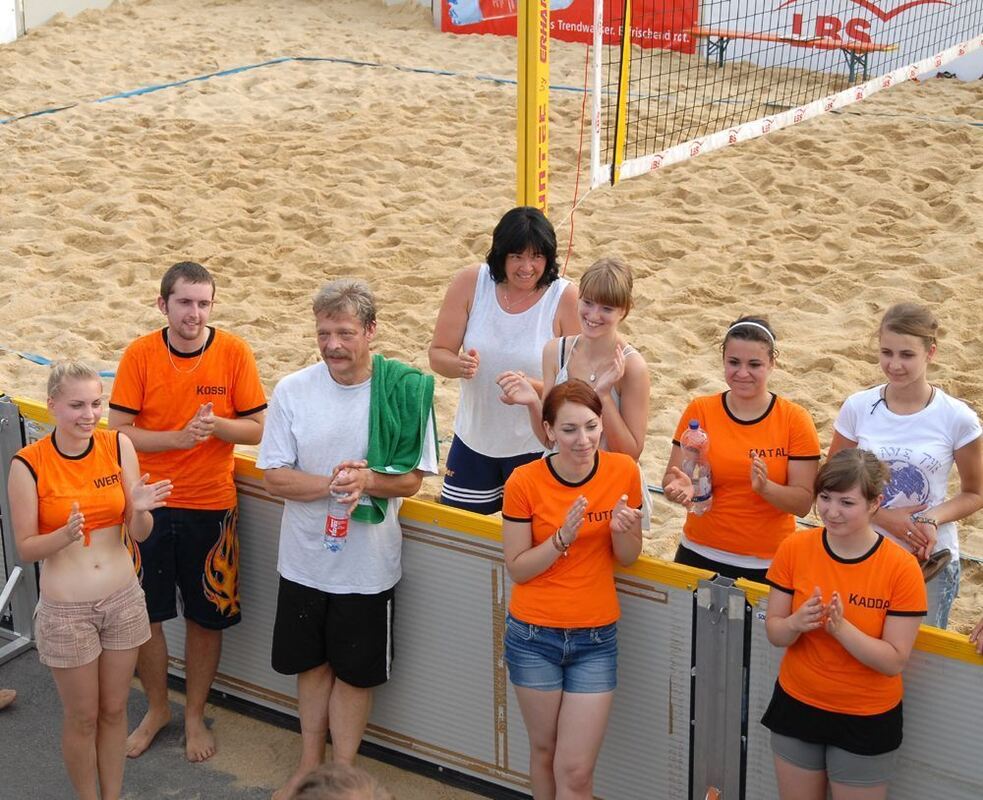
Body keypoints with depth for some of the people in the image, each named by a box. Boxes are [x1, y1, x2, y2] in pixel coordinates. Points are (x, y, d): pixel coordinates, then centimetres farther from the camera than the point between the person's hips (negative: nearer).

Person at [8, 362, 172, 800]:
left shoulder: (119, 446, -8)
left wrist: (141, 508, -27)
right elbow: (25, 548, -10)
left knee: (114, 710, 17)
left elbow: (139, 533, -4)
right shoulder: (28, 465, -16)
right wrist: (65, 535, -29)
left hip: (123, 599, 3)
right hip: (65, 611, -3)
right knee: (82, 718, 12)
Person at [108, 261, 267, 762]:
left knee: (206, 617, 10)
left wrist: (217, 426, -23)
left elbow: (258, 429, -4)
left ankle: (195, 714, 31)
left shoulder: (234, 353, -9)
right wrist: (178, 438, -23)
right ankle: (156, 708, 33)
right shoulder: (139, 355, -8)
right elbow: (118, 433, -8)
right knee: (143, 613, 10)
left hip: (210, 506, 0)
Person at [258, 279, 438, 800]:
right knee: (312, 663, 18)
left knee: (356, 672, 12)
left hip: (368, 565, -2)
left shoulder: (405, 391, -12)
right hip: (305, 558, 2)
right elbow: (274, 477, -9)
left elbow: (411, 479, -8)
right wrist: (331, 485, -27)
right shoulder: (292, 391, -9)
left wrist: (367, 481, -28)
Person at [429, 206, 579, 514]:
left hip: (535, 447, -3)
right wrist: (459, 365, -26)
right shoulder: (469, 283, -9)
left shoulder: (566, 298, -15)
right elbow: (438, 354, -3)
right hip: (473, 440, 3)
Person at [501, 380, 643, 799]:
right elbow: (517, 569, -8)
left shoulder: (624, 472, -8)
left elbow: (628, 557, 3)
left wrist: (621, 530, -19)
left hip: (596, 638, 1)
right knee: (544, 749, 16)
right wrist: (562, 538, -24)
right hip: (534, 635, -1)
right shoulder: (524, 482, -13)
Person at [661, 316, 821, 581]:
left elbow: (803, 502, -8)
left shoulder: (795, 420, -6)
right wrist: (680, 486, -25)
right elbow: (671, 477, -2)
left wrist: (765, 487, -27)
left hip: (768, 565, -1)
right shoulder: (699, 411, -3)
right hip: (700, 556, 1)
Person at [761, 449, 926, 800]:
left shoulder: (902, 568, -17)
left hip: (867, 720, -3)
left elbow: (894, 661, -17)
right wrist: (797, 623, -26)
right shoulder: (794, 549, -10)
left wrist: (841, 627, -32)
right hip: (796, 704, 3)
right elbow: (774, 632, -4)